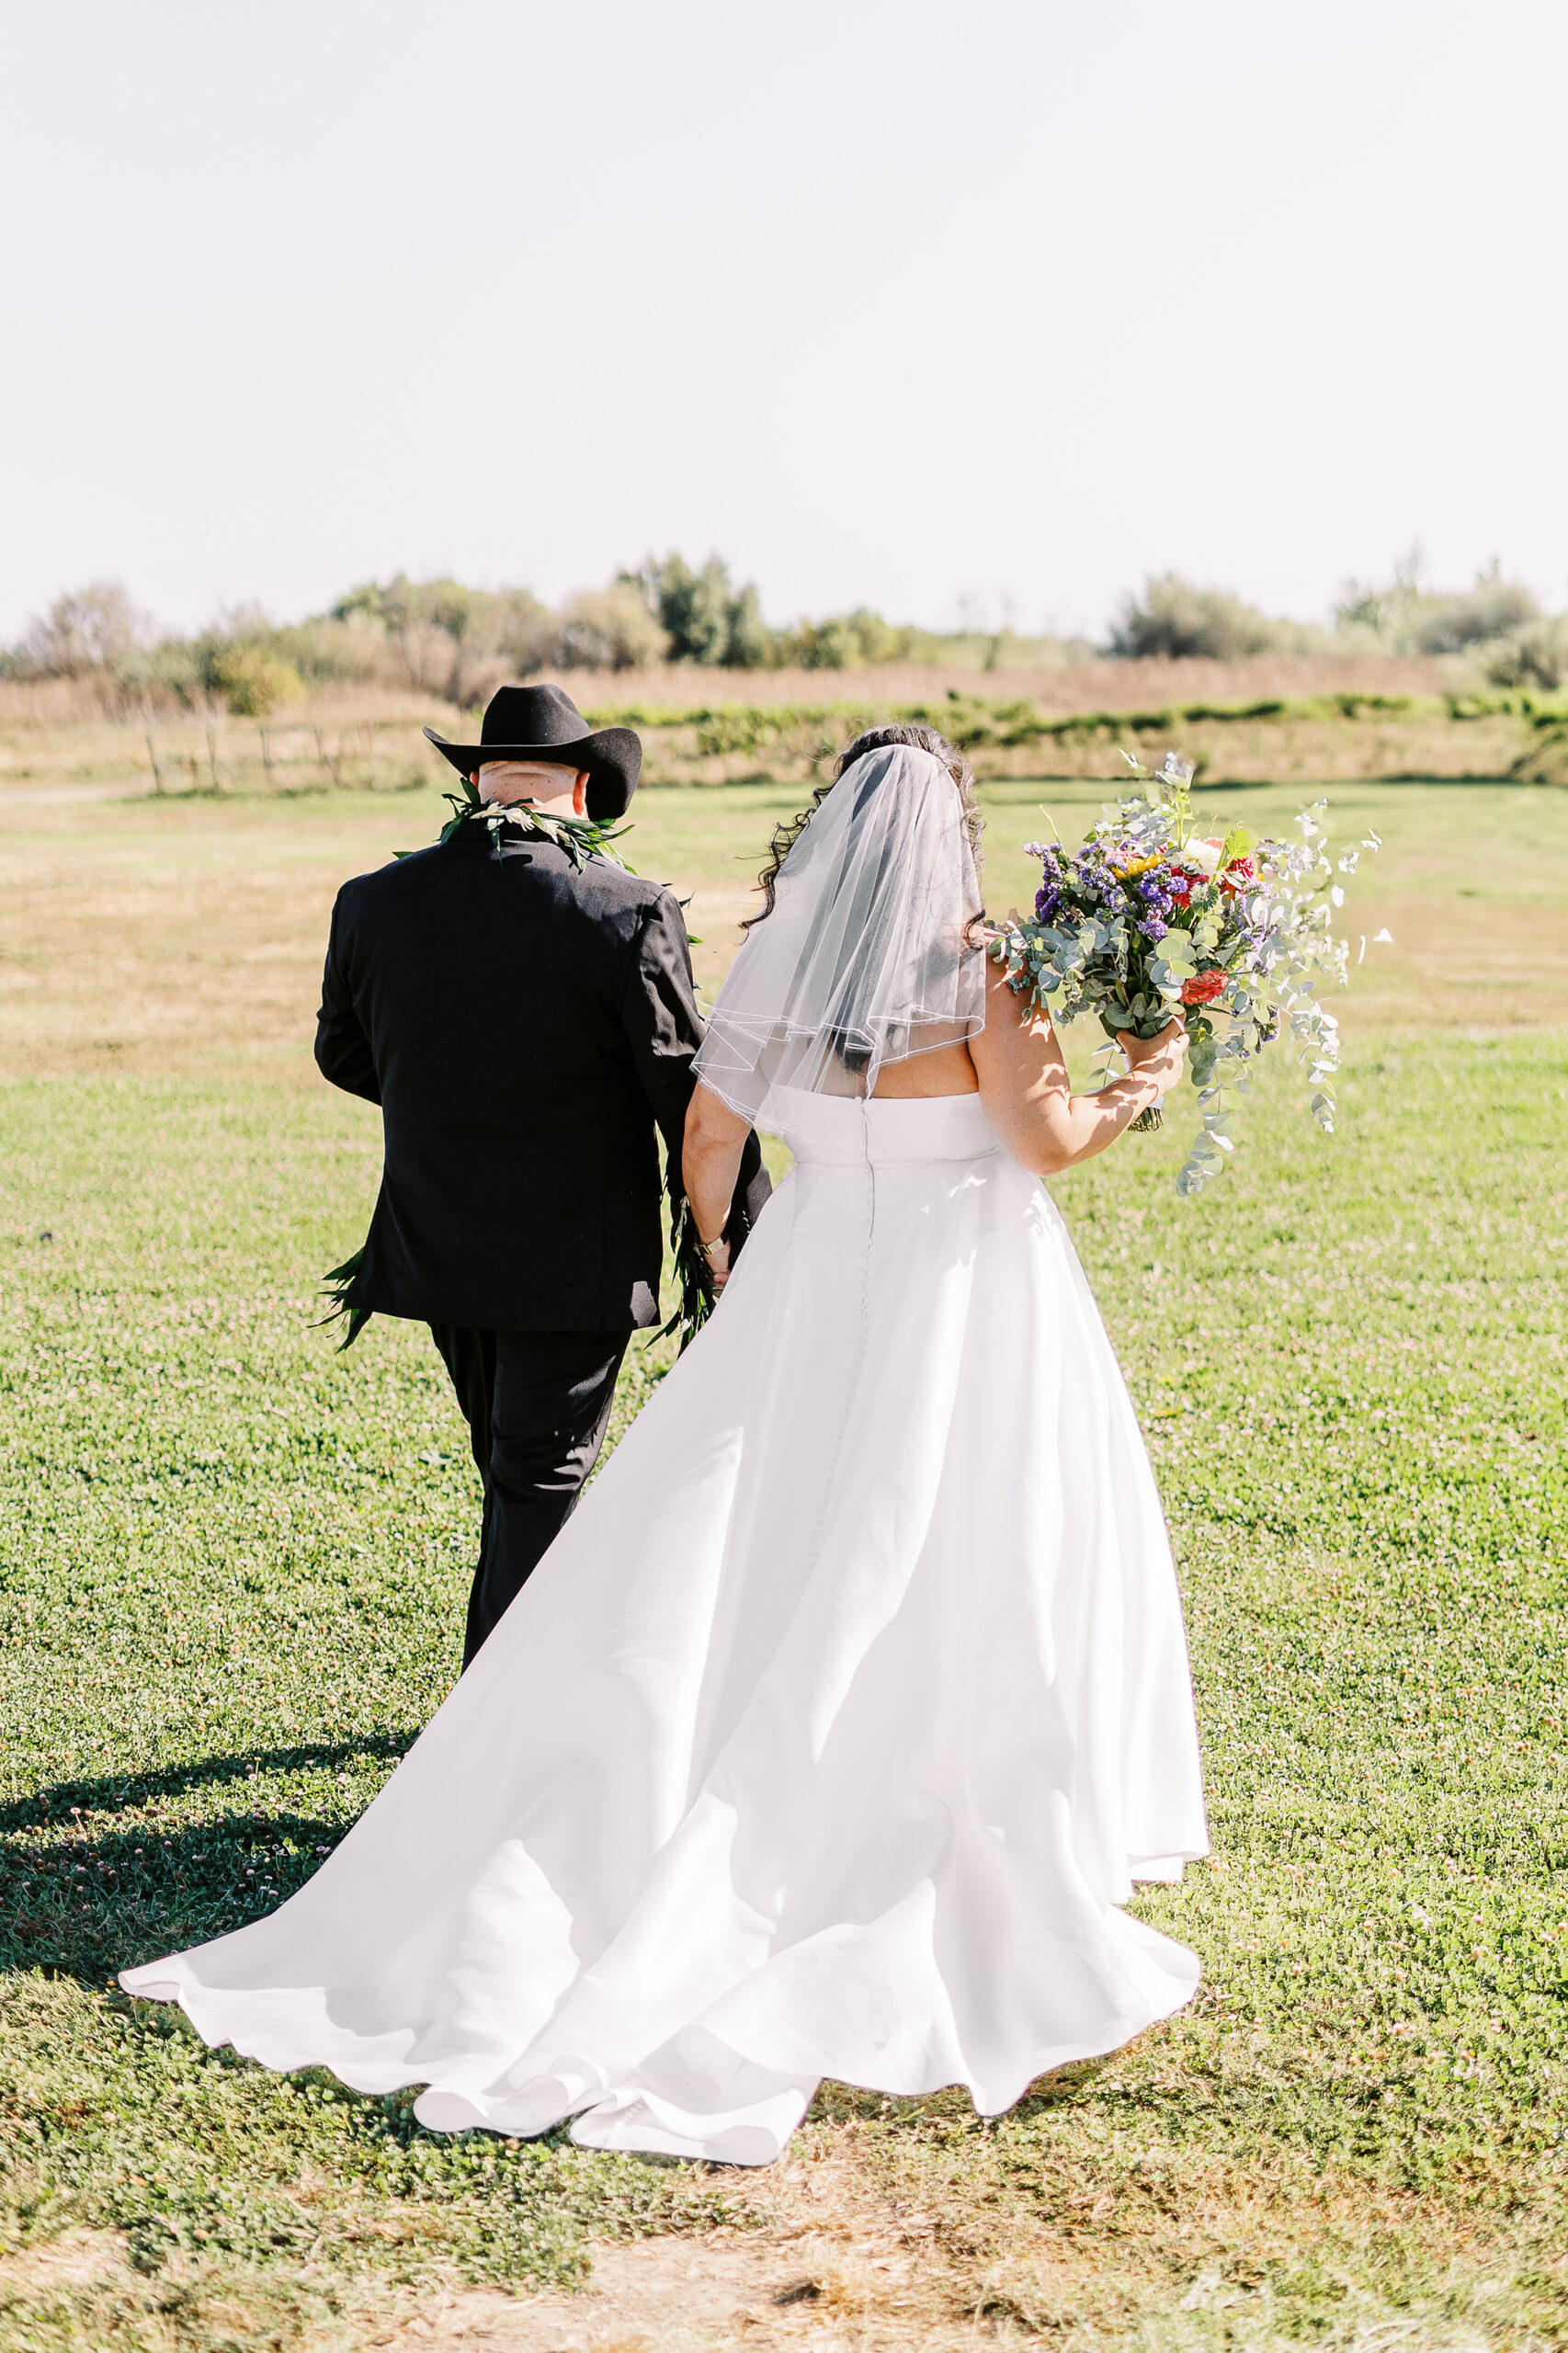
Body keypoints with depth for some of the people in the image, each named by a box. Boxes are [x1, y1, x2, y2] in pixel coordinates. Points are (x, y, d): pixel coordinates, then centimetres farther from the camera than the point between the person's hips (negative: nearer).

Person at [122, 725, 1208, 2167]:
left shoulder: (778, 956, 1)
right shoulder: (972, 965, -11)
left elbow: (708, 1138, 6)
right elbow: (1048, 1140, -12)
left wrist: (724, 1266, 21)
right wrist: (1142, 1087, 6)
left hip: (809, 1288, 4)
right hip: (965, 1304, -3)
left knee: (719, 1587, 5)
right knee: (946, 1599, 4)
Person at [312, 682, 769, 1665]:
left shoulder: (374, 902, -5)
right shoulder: (630, 913, -17)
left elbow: (343, 1054, 10)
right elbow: (692, 1095, -12)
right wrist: (749, 1243, -1)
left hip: (436, 1243, 5)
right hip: (576, 1254, -4)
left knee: (510, 1464, 21)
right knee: (541, 1479, 6)